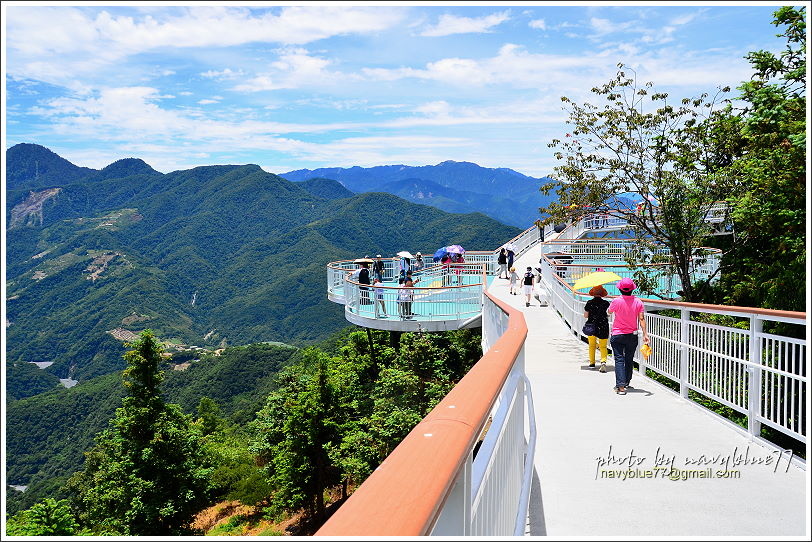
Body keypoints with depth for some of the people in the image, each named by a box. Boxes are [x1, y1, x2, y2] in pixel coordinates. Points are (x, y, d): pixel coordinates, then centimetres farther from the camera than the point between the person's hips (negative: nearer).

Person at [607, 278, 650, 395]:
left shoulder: (616, 301, -14)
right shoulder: (638, 302, -5)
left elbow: (609, 312, 5)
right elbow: (641, 319, -8)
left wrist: (610, 307, 26)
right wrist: (645, 334, -9)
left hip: (617, 335, -3)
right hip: (632, 336, 3)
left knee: (619, 359, -3)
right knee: (629, 359, 18)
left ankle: (621, 386, -13)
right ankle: (626, 382, 32)